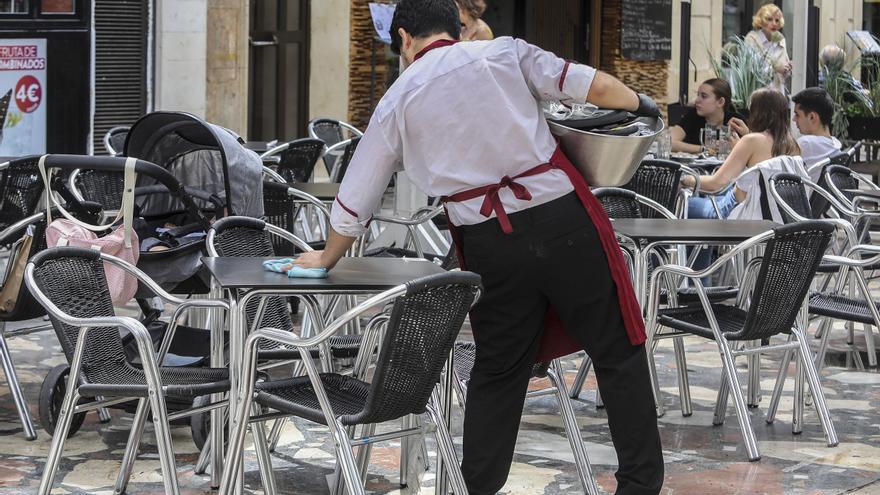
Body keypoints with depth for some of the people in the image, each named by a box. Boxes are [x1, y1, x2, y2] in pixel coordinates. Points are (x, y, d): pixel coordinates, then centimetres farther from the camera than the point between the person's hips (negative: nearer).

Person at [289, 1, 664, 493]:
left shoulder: (397, 101, 9)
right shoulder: (505, 52, 5)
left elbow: (355, 200, 13)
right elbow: (593, 86, -3)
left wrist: (328, 256, 30)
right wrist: (639, 102, 17)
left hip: (490, 244, 1)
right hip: (562, 217, -1)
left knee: (498, 369, 17)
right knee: (618, 352, 8)